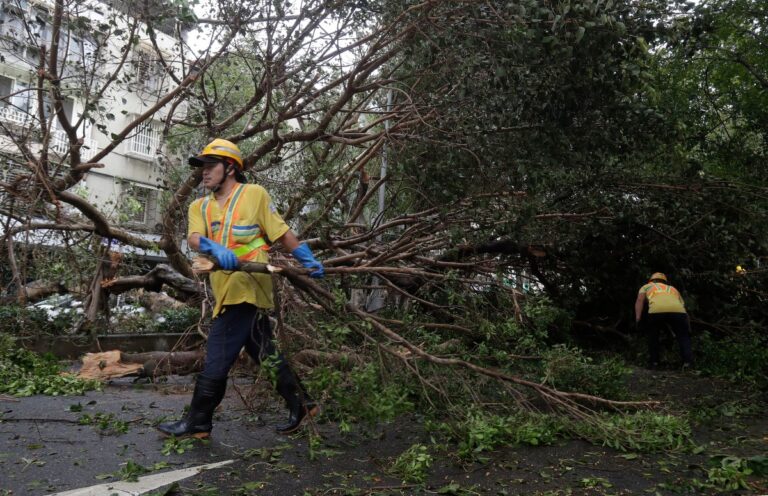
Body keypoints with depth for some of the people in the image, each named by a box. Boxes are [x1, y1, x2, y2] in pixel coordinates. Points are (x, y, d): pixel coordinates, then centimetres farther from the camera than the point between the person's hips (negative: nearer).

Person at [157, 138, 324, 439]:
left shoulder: (254, 194, 1)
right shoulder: (200, 207, 15)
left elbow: (282, 232, 3)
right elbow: (194, 237, -5)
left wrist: (308, 260, -5)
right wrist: (215, 249, -27)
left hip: (245, 288, -7)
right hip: (229, 291, 7)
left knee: (216, 360, -4)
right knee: (266, 354, 14)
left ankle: (197, 423, 9)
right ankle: (300, 405, 26)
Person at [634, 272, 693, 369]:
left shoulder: (646, 287, 34)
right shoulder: (673, 289, 42)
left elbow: (640, 300, 14)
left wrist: (638, 318, 4)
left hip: (656, 311, -2)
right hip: (678, 311, 2)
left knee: (652, 335, 25)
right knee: (684, 336, 23)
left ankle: (653, 362, 20)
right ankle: (687, 361, 9)